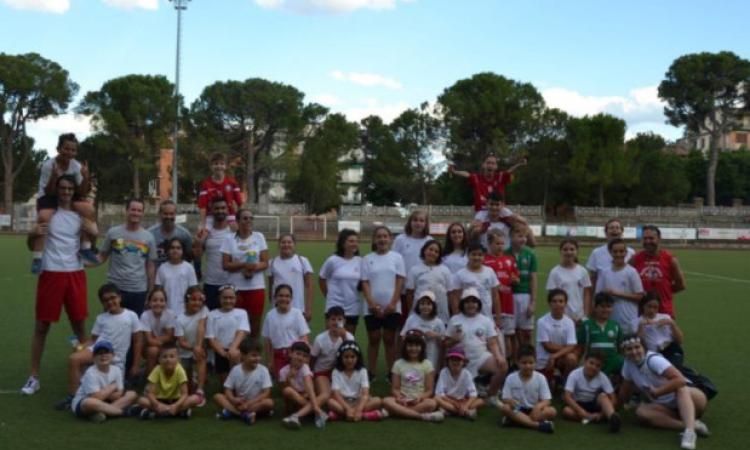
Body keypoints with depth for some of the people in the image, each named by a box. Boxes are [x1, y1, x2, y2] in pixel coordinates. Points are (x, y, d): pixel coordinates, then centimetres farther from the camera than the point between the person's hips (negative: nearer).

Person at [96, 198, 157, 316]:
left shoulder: (148, 237, 4)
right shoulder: (113, 232, 0)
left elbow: (150, 266, 6)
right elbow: (102, 257, 3)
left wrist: (150, 292, 4)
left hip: (139, 290, 1)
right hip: (115, 288, -1)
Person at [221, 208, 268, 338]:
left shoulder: (259, 237, 5)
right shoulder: (229, 240, 2)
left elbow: (265, 263, 2)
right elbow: (225, 265, -3)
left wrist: (254, 268, -18)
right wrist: (244, 265, -17)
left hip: (257, 287, 1)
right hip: (236, 287, -1)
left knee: (255, 324, 4)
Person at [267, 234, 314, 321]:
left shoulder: (303, 261, 1)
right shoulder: (273, 263, 6)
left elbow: (309, 286, 0)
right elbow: (270, 286, 12)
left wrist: (309, 309, -6)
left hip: (299, 310, -1)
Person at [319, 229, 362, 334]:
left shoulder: (360, 261, 0)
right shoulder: (333, 260, -7)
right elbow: (321, 279, 4)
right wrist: (329, 296, 5)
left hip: (353, 308, 3)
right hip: (335, 307, -3)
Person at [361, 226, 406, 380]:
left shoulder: (397, 257, 3)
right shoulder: (367, 259, 5)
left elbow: (400, 281, -1)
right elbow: (365, 283, 1)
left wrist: (393, 303, -10)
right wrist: (371, 303, -11)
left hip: (392, 306, -1)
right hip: (372, 307, 1)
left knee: (389, 339, 5)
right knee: (373, 339, 7)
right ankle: (371, 373, 13)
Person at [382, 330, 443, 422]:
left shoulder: (427, 364, 5)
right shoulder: (398, 364, 8)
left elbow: (429, 390, 2)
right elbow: (395, 388, 5)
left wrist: (420, 398, -19)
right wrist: (399, 397, -18)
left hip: (419, 400, -1)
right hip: (403, 400, 1)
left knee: (432, 403, -34)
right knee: (386, 401, -32)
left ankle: (399, 411, -31)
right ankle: (422, 416, -37)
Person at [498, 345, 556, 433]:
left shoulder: (540, 378, -5)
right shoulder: (511, 378, -4)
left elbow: (546, 400, -8)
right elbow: (505, 399, -3)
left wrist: (538, 406, -31)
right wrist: (510, 401, -28)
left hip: (534, 410, 0)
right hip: (518, 410, 0)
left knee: (552, 411, -27)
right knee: (504, 407, -30)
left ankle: (516, 420, -31)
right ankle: (538, 424, -37)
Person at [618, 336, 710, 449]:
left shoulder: (653, 360, -22)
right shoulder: (628, 364, -2)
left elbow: (680, 380, -33)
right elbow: (625, 389, 12)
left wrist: (657, 392, -30)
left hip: (685, 397, -6)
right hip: (666, 407, 6)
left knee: (682, 389, -38)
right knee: (641, 411, -24)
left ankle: (690, 431, -55)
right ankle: (692, 424, -33)